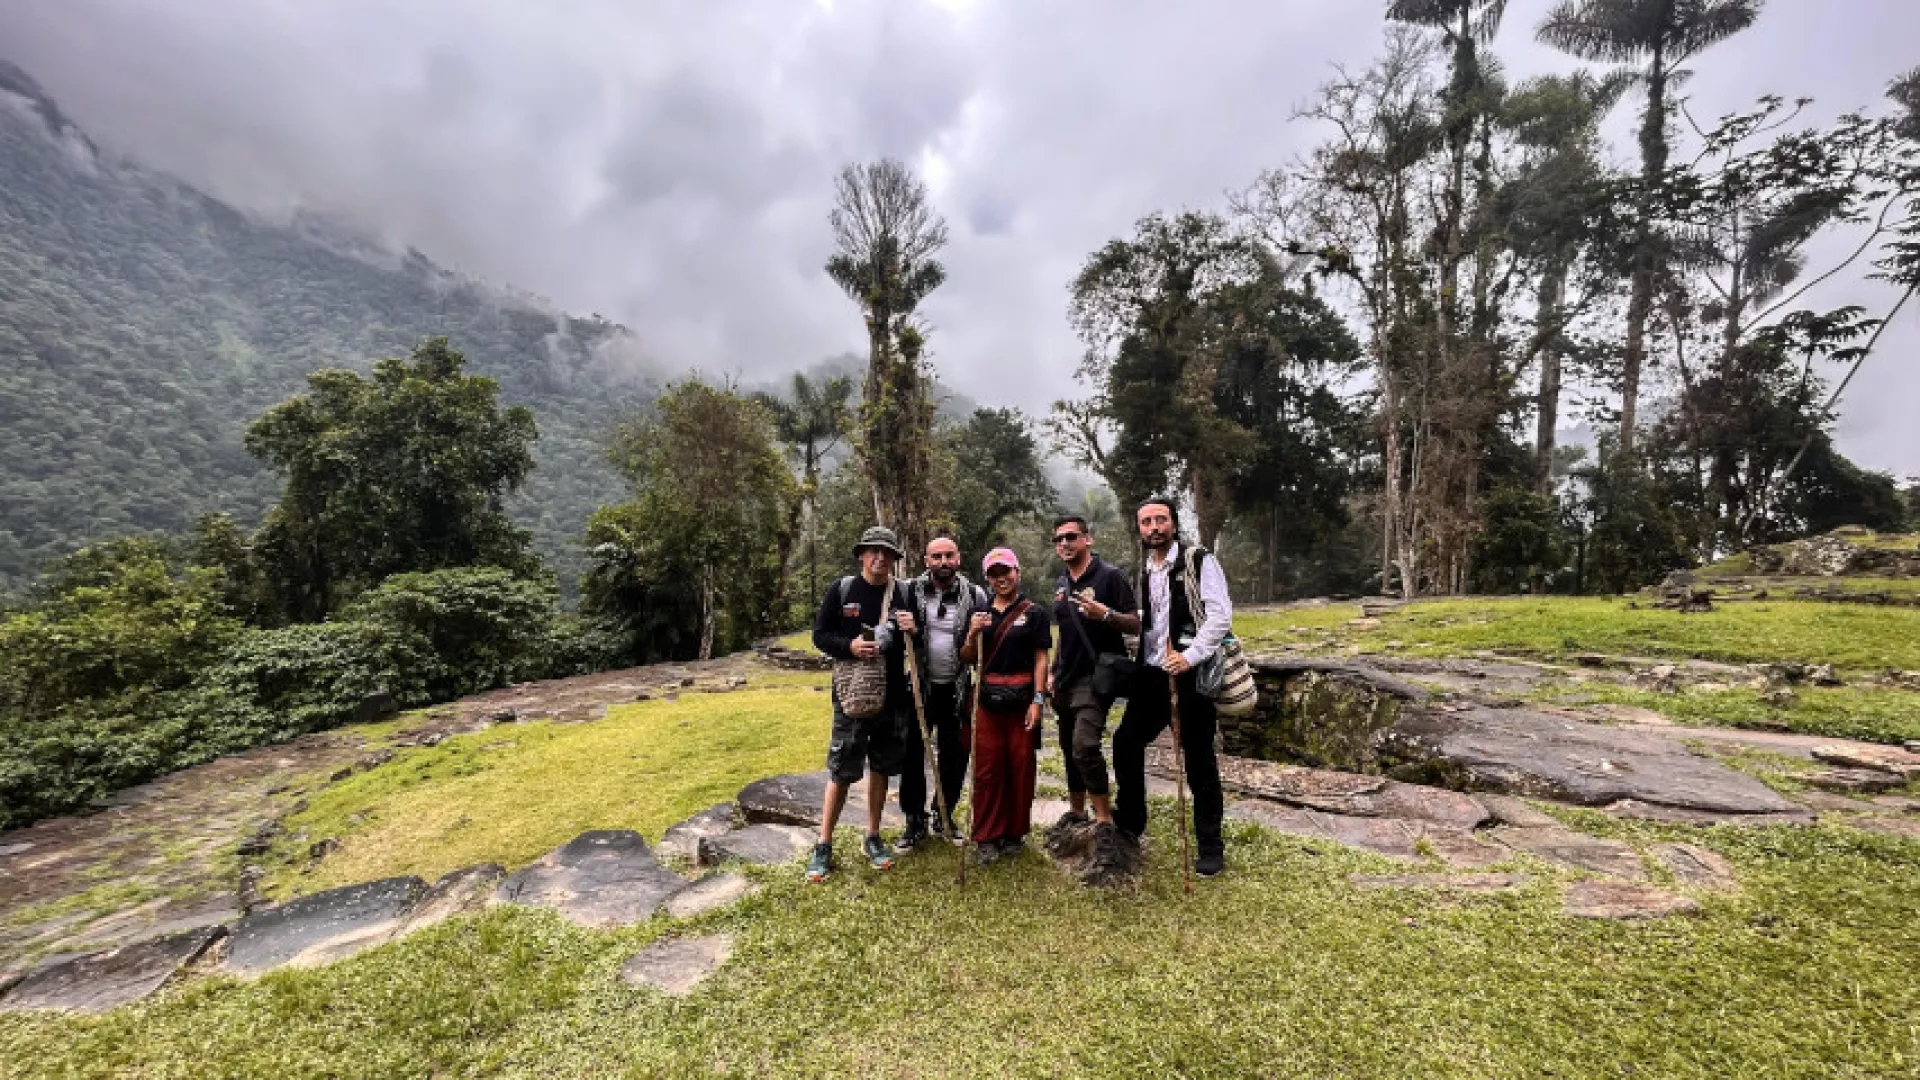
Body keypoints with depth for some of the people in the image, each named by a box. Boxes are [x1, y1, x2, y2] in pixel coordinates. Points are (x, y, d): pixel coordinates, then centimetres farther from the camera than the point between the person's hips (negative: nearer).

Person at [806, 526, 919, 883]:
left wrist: (914, 630, -13)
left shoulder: (905, 593, 2)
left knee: (881, 767, 15)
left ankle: (872, 837, 32)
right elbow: (819, 635, -2)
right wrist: (850, 646, -19)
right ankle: (824, 846, 21)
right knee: (841, 771, 4)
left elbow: (922, 641, 9)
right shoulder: (841, 590, -4)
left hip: (894, 696, 3)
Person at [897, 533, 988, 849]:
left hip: (957, 689, 1)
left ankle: (944, 815, 33)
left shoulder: (975, 595, -4)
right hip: (919, 686, 0)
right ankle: (915, 822, 23)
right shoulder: (911, 591, -5)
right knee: (912, 754, 4)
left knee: (955, 756, 11)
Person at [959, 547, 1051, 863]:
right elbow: (967, 659, 13)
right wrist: (972, 635, -7)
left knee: (1020, 769, 7)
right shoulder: (980, 615, 11)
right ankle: (988, 837, 19)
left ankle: (1014, 833, 24)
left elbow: (1040, 659, -1)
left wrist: (1038, 700, -9)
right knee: (987, 769, 5)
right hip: (987, 701, 3)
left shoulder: (1034, 613, 1)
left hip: (1021, 701, -2)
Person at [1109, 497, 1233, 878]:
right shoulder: (1141, 571, 12)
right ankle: (1129, 825, 31)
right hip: (1152, 674, 6)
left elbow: (1220, 616, -14)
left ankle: (1210, 847, 21)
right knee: (1126, 741, 11)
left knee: (1199, 760, 4)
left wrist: (1190, 656, -20)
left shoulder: (1199, 561, -6)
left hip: (1192, 673, -6)